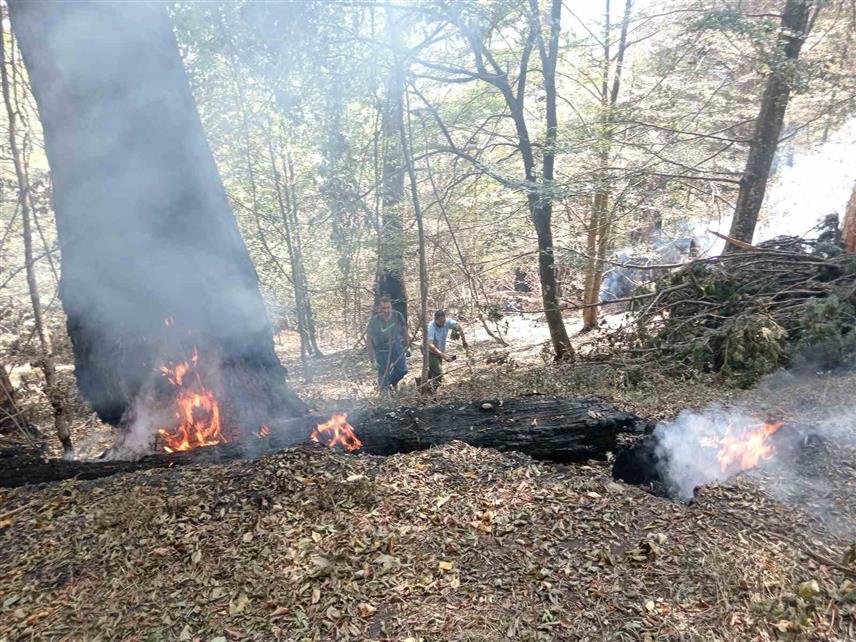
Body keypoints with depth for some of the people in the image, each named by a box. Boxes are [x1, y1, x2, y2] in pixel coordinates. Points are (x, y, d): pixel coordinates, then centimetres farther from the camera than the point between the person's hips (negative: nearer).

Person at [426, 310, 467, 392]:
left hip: (439, 351, 7)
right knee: (438, 372, -19)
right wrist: (443, 355, -52)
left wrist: (464, 341, 0)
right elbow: (430, 345, -45)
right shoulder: (431, 327, -35)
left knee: (434, 371, 20)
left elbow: (458, 326, 1)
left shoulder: (447, 322, -19)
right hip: (429, 351, -7)